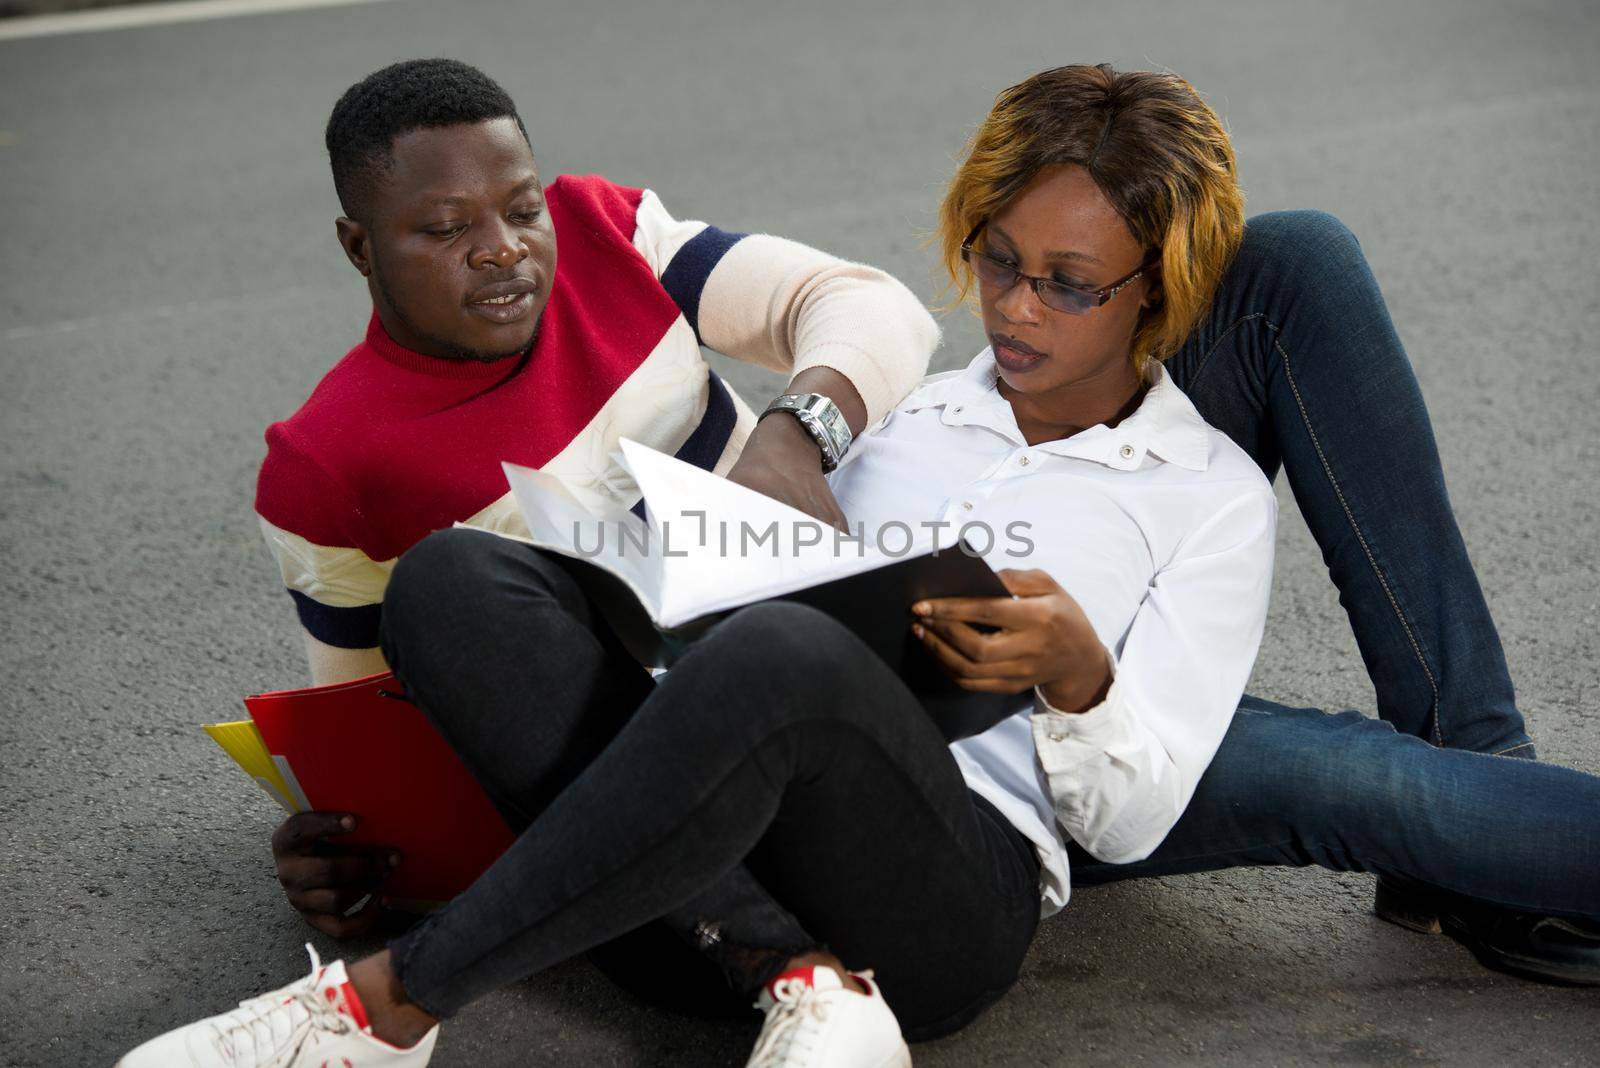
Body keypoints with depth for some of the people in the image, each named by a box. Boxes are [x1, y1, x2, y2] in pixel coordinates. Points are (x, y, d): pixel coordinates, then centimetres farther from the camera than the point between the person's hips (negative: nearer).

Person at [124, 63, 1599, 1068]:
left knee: (782, 657, -39)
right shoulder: (907, 412, 27)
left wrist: (1074, 678, -18)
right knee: (451, 576, -18)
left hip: (962, 889, -5)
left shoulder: (1212, 496, 13)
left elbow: (1131, 818, 4)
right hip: (764, 835, 5)